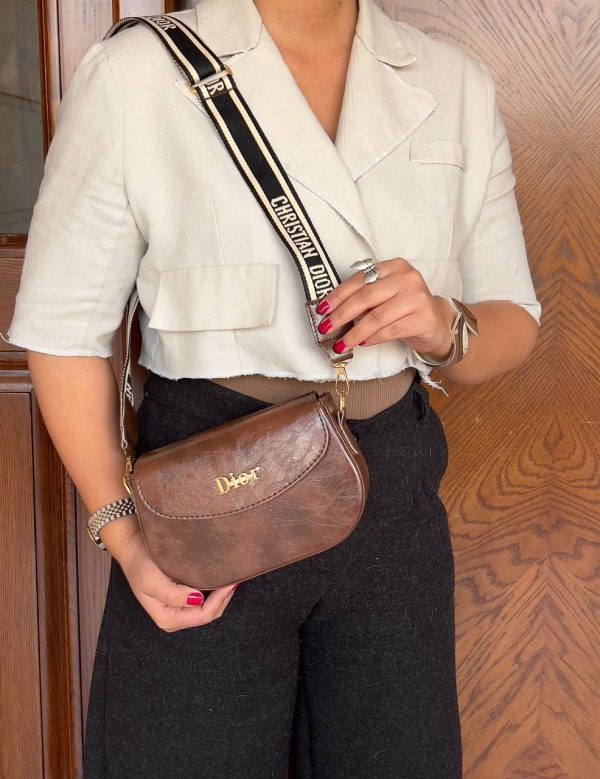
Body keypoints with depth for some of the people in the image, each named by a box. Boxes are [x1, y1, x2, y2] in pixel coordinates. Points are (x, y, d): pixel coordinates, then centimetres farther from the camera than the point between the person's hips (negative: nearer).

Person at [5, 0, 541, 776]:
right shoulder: (135, 73, -7)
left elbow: (514, 325, 7)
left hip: (394, 495, 4)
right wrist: (124, 534, -13)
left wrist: (444, 329, -16)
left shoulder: (455, 86, 3)